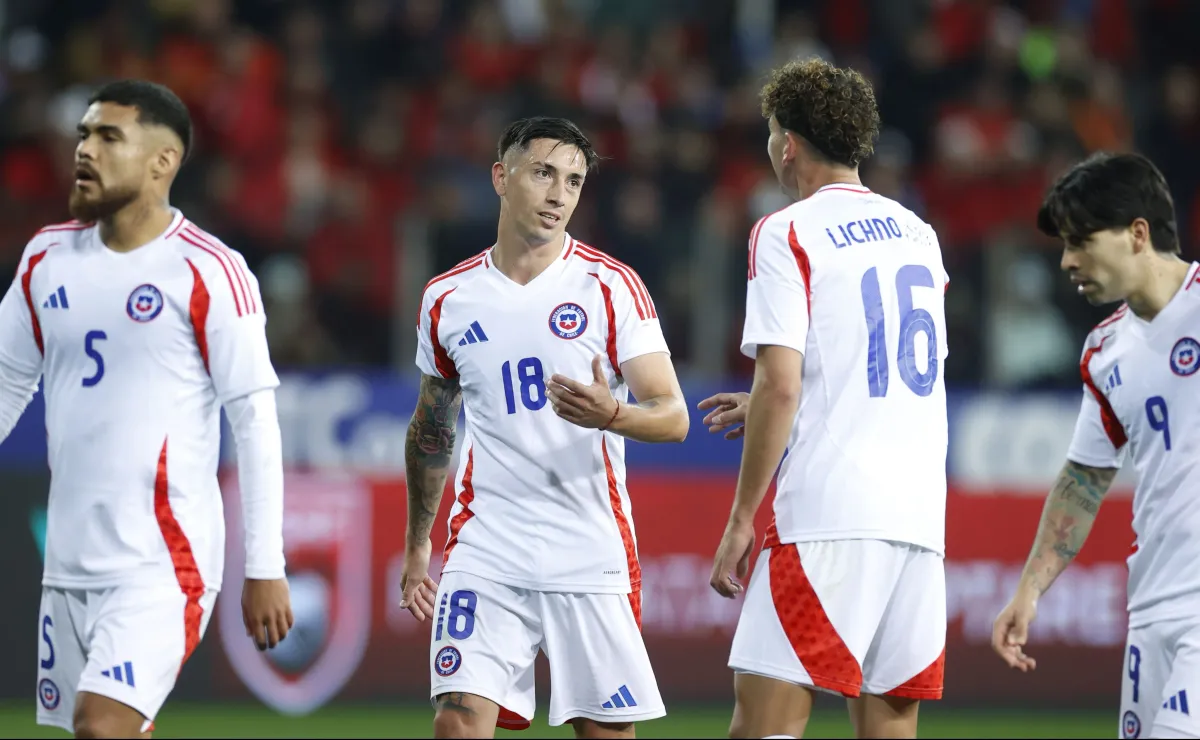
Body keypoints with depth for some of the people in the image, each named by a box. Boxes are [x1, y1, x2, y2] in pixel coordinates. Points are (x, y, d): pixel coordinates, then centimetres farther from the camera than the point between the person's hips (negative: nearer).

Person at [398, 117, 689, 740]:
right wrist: (417, 542, 24)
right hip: (485, 549, 1)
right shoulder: (448, 298, 6)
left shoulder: (610, 286, -2)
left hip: (591, 553, -1)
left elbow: (672, 416, -7)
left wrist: (610, 415, -29)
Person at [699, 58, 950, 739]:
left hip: (829, 516, -7)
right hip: (921, 515, 7)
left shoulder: (788, 234, -3)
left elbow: (781, 386, -11)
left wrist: (742, 519, -7)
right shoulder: (917, 233, 18)